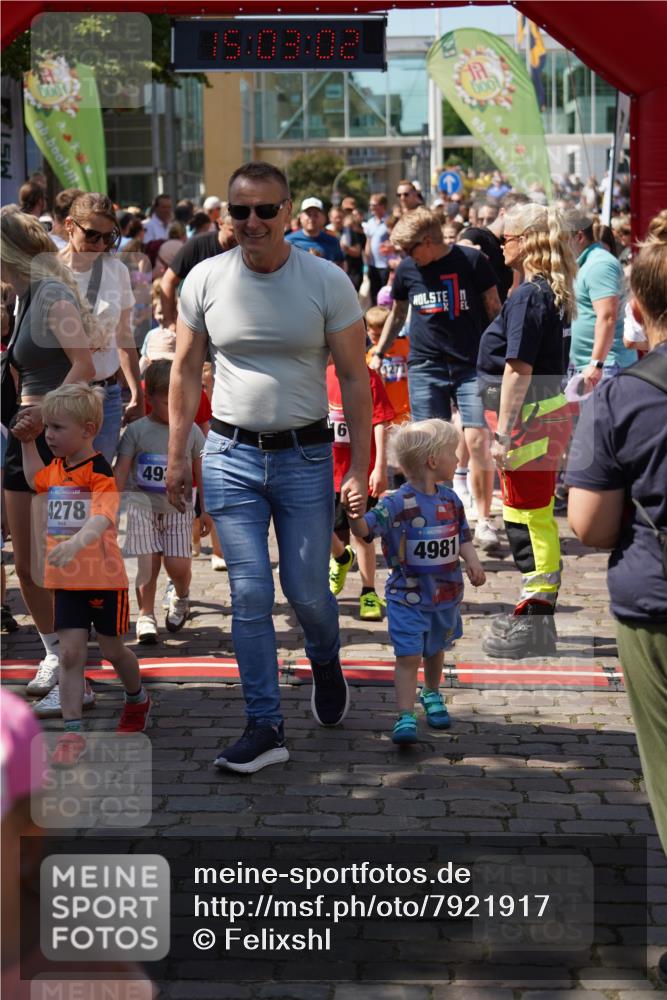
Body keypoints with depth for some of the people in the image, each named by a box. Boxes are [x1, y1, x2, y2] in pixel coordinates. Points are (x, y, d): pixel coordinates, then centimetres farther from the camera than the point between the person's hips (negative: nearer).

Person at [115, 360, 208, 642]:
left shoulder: (191, 431, 1)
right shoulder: (136, 431, -3)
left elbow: (201, 472, 7)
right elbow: (121, 471, -1)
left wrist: (205, 510, 7)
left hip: (178, 508, 1)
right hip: (143, 508, -1)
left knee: (179, 566, -6)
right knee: (148, 563, -4)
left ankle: (181, 598, 26)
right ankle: (146, 616, 8)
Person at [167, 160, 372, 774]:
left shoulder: (327, 281, -6)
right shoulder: (205, 280, -1)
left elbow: (354, 377, -2)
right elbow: (186, 371, 9)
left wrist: (360, 466, -6)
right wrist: (176, 456, 7)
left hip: (305, 454, -1)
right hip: (231, 455, 1)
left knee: (308, 590, 3)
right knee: (250, 594, -1)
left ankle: (326, 663, 39)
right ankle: (265, 728, 8)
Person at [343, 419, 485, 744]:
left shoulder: (450, 500, 1)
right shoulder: (398, 503, -20)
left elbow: (462, 536, 11)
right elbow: (366, 530, -25)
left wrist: (473, 562, -6)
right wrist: (357, 516, -47)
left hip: (446, 594, 6)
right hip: (407, 597, -6)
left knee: (436, 650, 23)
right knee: (408, 656, -10)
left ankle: (432, 695, 46)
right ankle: (405, 717, -8)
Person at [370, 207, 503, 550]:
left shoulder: (471, 261, -4)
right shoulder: (407, 270, 6)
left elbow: (494, 308, 3)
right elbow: (397, 313, 21)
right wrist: (378, 354, 23)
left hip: (471, 365, -3)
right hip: (425, 367, 3)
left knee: (477, 441, -10)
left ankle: (484, 521, 0)